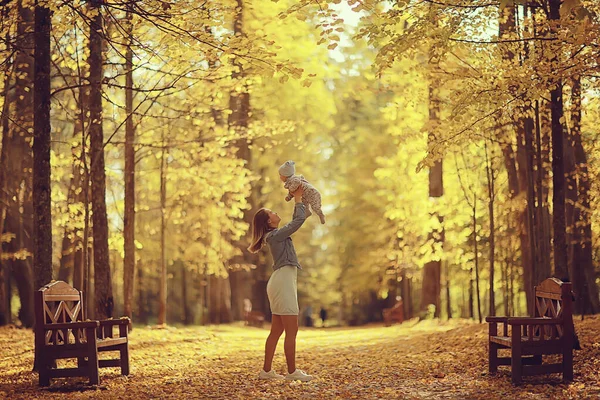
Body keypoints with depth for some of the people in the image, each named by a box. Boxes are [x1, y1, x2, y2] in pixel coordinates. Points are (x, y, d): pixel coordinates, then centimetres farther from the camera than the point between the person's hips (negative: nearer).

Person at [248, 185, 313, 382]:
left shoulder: (275, 235, 17)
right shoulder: (276, 235, -11)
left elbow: (296, 220, 26)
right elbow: (299, 219, -14)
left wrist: (298, 199, 19)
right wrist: (298, 199, -2)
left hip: (280, 282, 10)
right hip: (283, 281, -10)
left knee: (276, 331, 10)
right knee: (292, 330, -8)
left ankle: (266, 370, 11)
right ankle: (292, 371, -6)